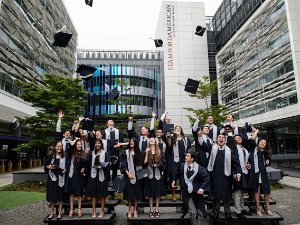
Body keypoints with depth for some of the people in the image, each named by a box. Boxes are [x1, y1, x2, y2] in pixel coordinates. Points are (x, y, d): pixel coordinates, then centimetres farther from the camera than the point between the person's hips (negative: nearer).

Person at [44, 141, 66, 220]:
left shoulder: (64, 156, 2)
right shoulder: (51, 156, 5)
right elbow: (45, 165, 7)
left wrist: (65, 170, -11)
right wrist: (49, 167, -12)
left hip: (61, 178, -1)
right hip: (52, 177, 1)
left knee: (60, 196, 4)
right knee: (52, 196, 5)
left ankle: (59, 213, 16)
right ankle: (52, 213, 19)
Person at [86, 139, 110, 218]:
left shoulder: (105, 153, 3)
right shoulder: (91, 153, 11)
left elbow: (107, 164, -3)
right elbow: (88, 163, 0)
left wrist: (101, 166, -19)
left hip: (102, 175, -2)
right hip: (93, 175, 2)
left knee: (102, 194, 3)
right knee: (93, 193, 4)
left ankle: (102, 211, 15)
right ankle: (94, 211, 15)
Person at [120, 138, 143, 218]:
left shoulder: (138, 153, 8)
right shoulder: (126, 153, -1)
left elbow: (141, 164, 11)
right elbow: (123, 165, -5)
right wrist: (128, 173, -15)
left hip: (137, 175, 2)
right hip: (128, 175, -2)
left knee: (136, 192, 4)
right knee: (129, 192, 1)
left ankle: (135, 210, 15)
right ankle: (129, 210, 14)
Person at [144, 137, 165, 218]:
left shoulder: (160, 152, 7)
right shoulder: (147, 151, 5)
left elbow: (163, 162, 4)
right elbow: (144, 163, -6)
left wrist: (158, 165, -14)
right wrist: (147, 153, -13)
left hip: (158, 175, 1)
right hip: (150, 175, 0)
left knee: (157, 193, 6)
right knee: (150, 193, 4)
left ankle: (157, 210, 16)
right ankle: (151, 210, 14)